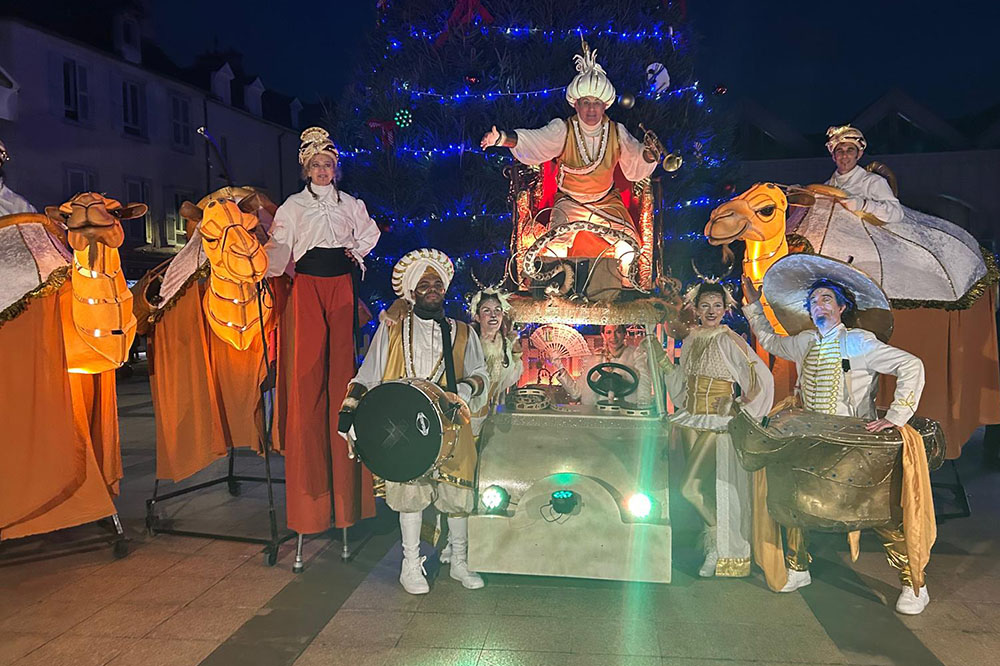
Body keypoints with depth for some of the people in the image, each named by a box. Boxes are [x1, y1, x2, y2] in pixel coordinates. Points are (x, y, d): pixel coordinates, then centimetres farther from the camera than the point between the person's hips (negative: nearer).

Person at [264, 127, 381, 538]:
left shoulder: (351, 204, 14)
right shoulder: (293, 206, 8)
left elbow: (369, 234, 29)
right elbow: (280, 248, -1)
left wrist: (357, 251, 11)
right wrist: (263, 270, -18)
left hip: (341, 284, 2)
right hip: (308, 284, -2)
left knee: (342, 362, -2)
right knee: (309, 365, -7)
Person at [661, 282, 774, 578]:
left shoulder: (730, 341, -8)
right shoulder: (690, 341, 11)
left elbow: (762, 378, -12)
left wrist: (744, 409, -10)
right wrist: (665, 363, 8)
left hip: (719, 424, -6)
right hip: (691, 421, 6)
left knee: (693, 487, -11)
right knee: (700, 485, 9)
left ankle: (720, 545, 9)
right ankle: (714, 541, 25)